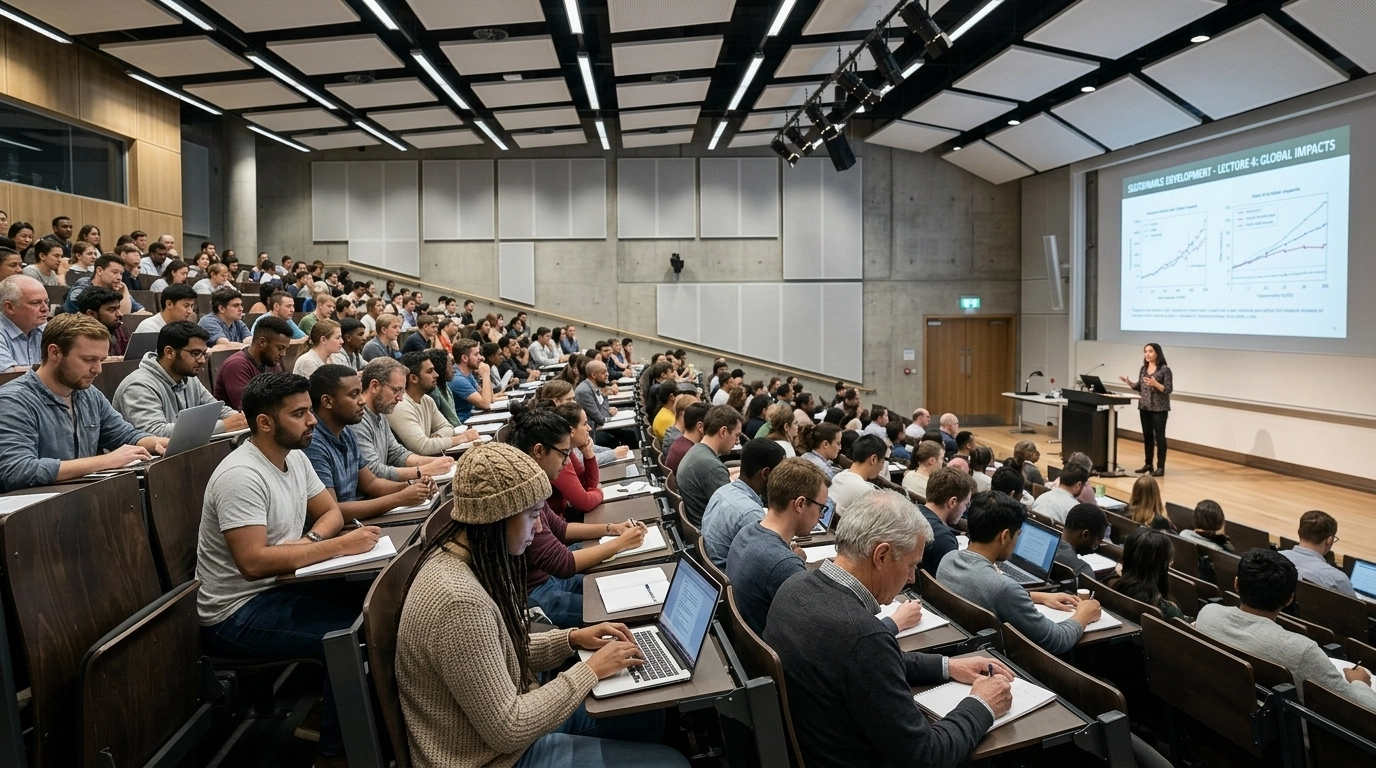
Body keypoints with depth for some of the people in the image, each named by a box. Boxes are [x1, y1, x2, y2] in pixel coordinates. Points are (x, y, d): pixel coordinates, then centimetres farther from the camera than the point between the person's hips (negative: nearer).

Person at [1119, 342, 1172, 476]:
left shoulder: (1165, 369, -9)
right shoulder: (1143, 368, 9)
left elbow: (1169, 389, -13)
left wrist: (1155, 384, -27)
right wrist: (1129, 382, -4)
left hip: (1159, 408, -6)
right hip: (1144, 407, 6)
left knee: (1159, 436, -1)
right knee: (1147, 435, 10)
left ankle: (1160, 467, 4)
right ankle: (1148, 464, 19)